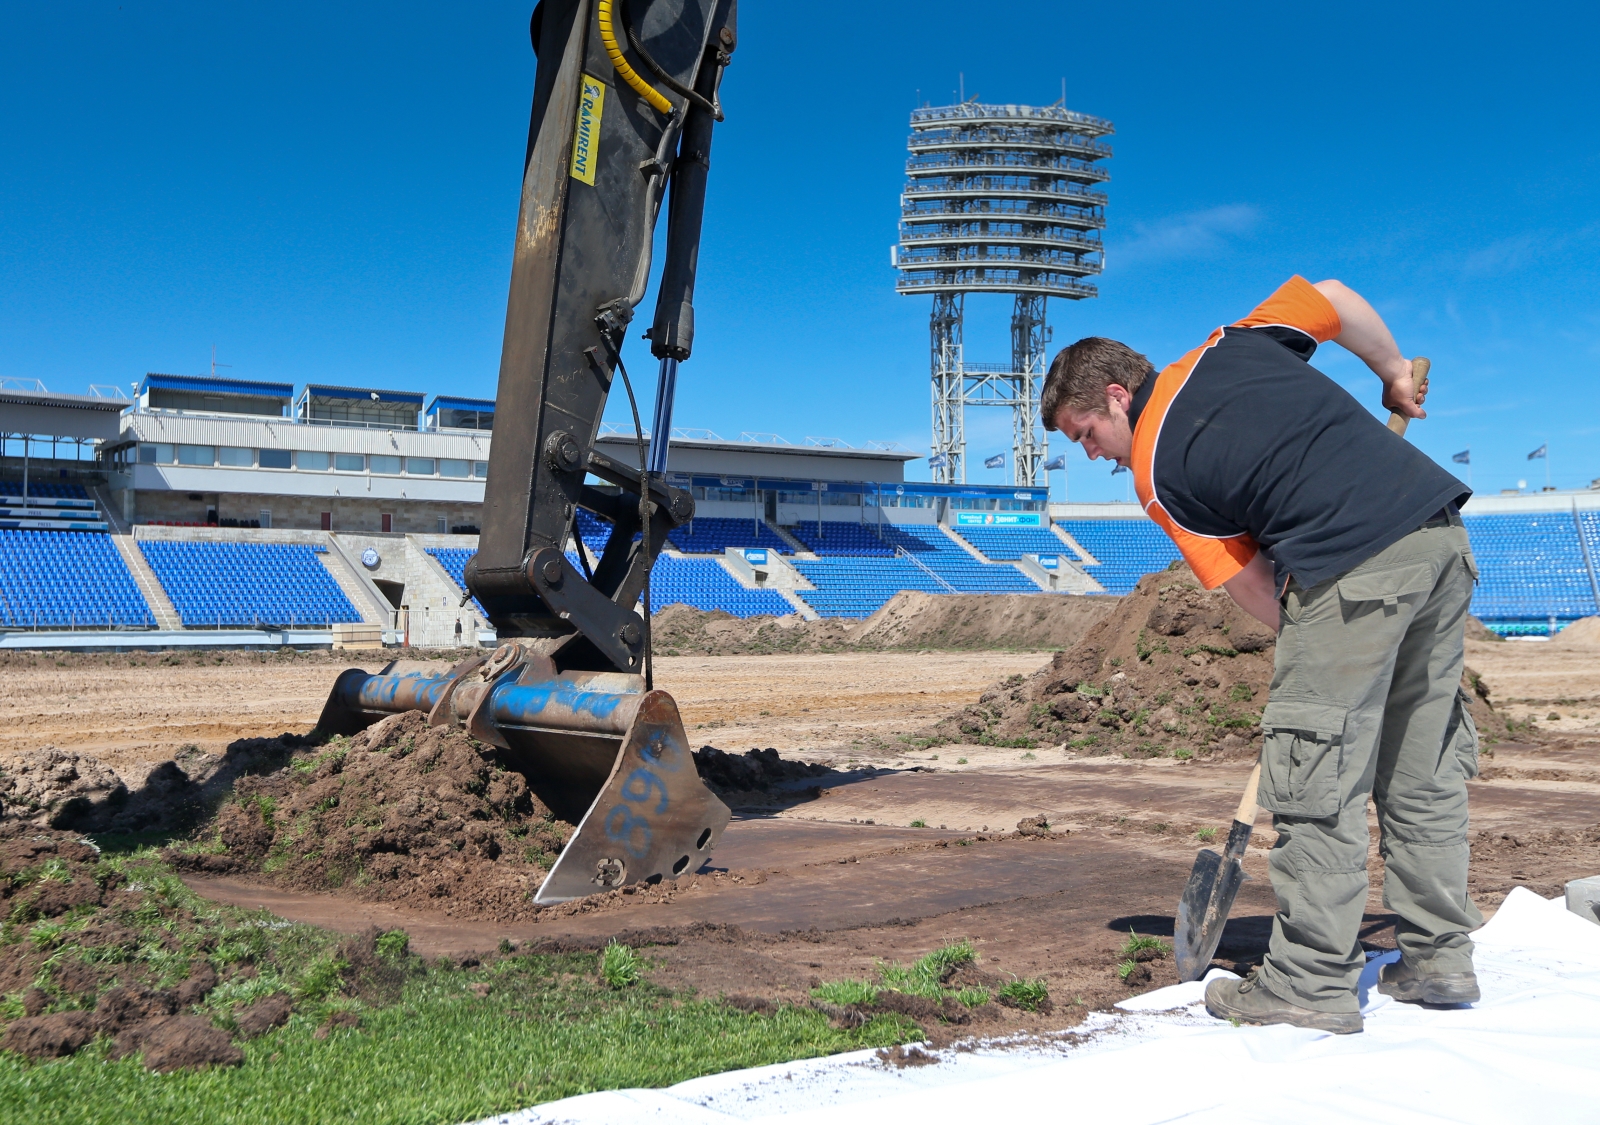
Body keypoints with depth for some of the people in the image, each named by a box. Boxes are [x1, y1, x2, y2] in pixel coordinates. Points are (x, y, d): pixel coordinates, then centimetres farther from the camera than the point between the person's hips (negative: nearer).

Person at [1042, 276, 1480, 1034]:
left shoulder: (1155, 474, 2)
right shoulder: (1230, 347, 17)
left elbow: (1250, 583, 3)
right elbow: (1339, 300, 21)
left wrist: (1310, 640, 15)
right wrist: (1394, 373, 35)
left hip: (1352, 567, -8)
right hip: (1442, 530, 8)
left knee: (1318, 778, 0)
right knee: (1426, 766, 15)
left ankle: (1312, 984, 5)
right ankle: (1437, 956, 24)